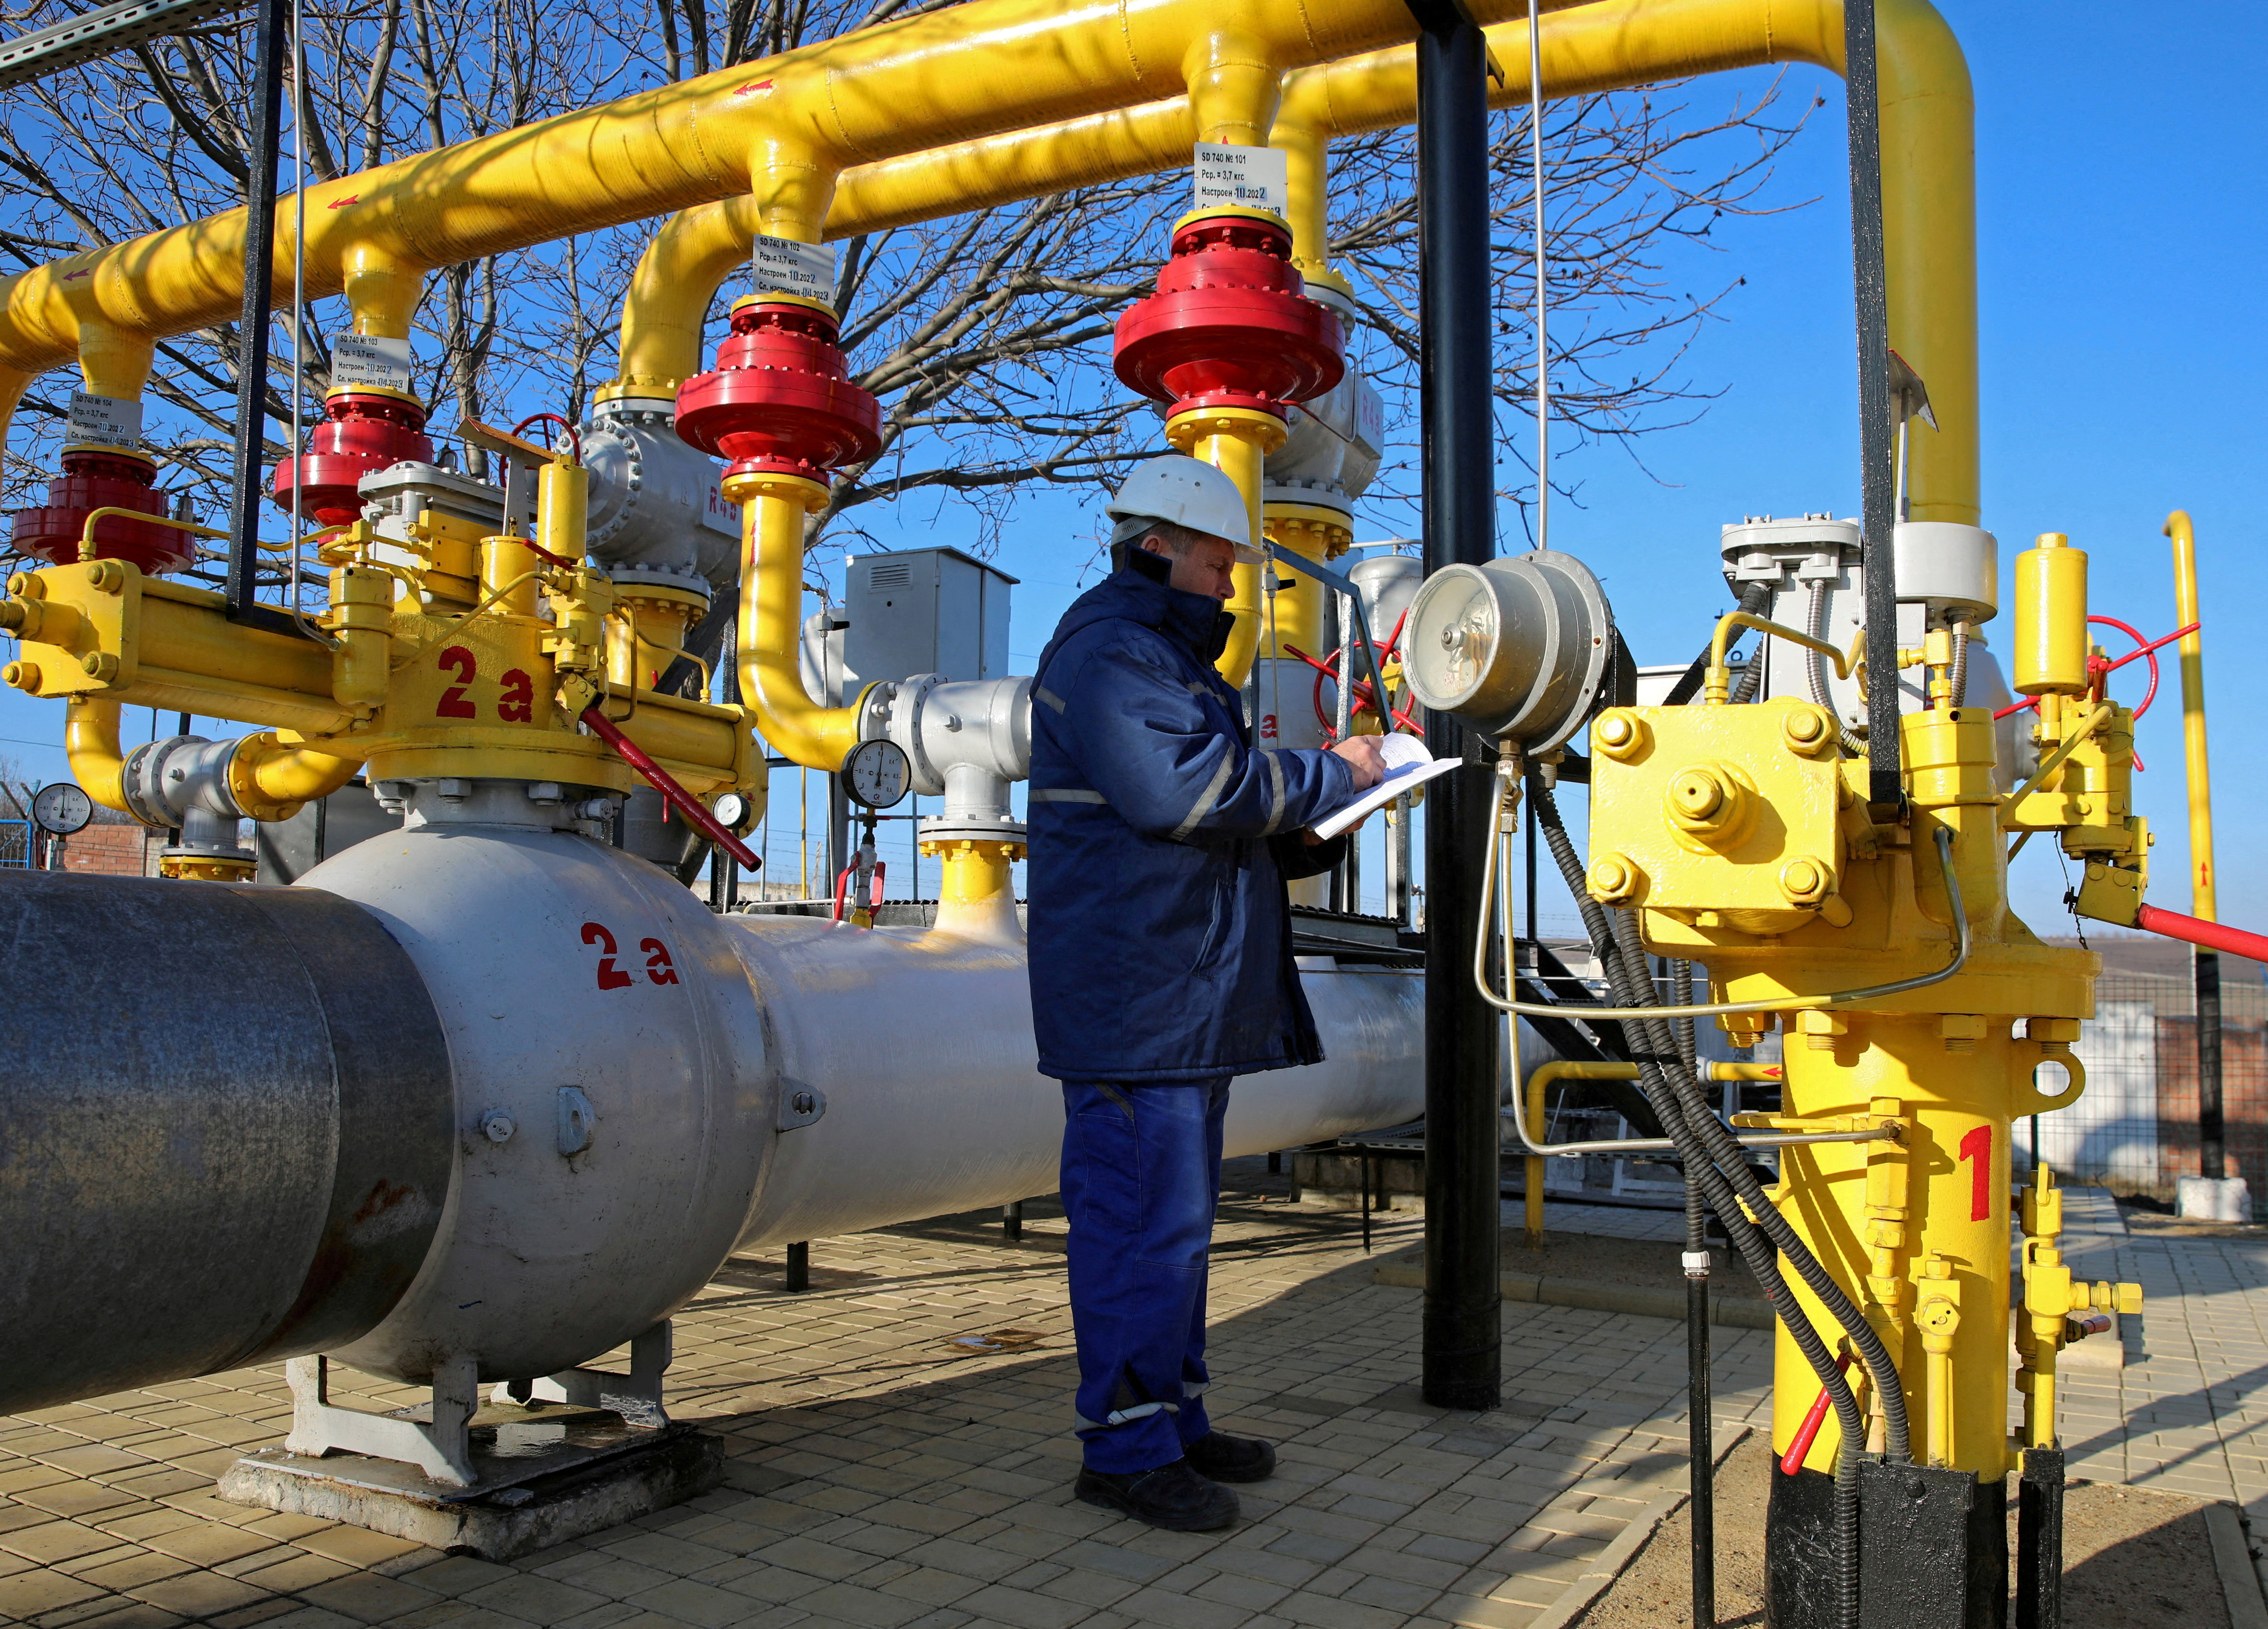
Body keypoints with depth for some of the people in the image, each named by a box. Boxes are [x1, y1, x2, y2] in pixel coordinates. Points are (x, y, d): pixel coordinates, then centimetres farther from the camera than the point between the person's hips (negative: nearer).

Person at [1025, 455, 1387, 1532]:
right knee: (1147, 1217, -7)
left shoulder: (1171, 656, 24)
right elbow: (1183, 787, -23)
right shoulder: (1107, 652, -9)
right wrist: (1330, 775, -12)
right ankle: (1126, 1447, 2)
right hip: (1132, 989, -11)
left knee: (1175, 1215, 15)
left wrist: (1312, 826, 9)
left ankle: (1173, 1417, 24)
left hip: (1193, 993, 11)